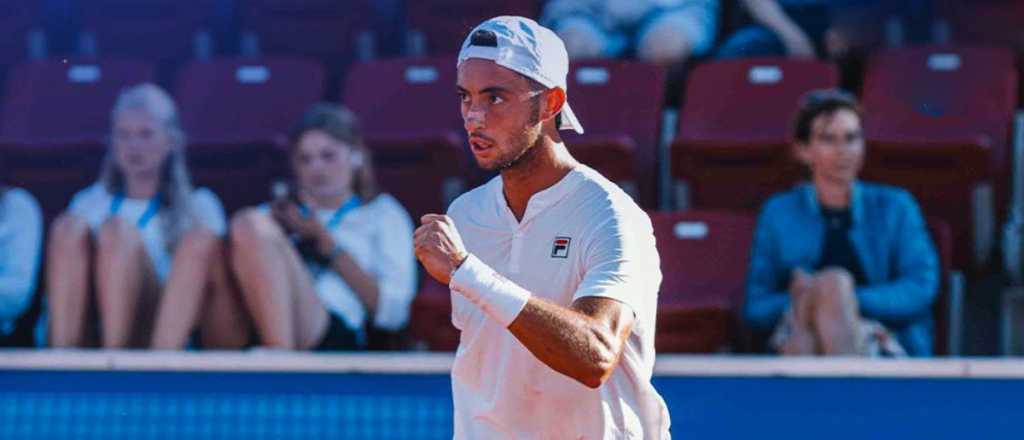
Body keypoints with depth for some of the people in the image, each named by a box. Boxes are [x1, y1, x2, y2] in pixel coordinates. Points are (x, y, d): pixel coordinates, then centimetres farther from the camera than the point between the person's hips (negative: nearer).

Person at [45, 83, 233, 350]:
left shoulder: (198, 207, 15)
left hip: (163, 333, -2)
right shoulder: (90, 204, 21)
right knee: (69, 228, -21)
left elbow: (216, 288, 6)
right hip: (91, 338, 2)